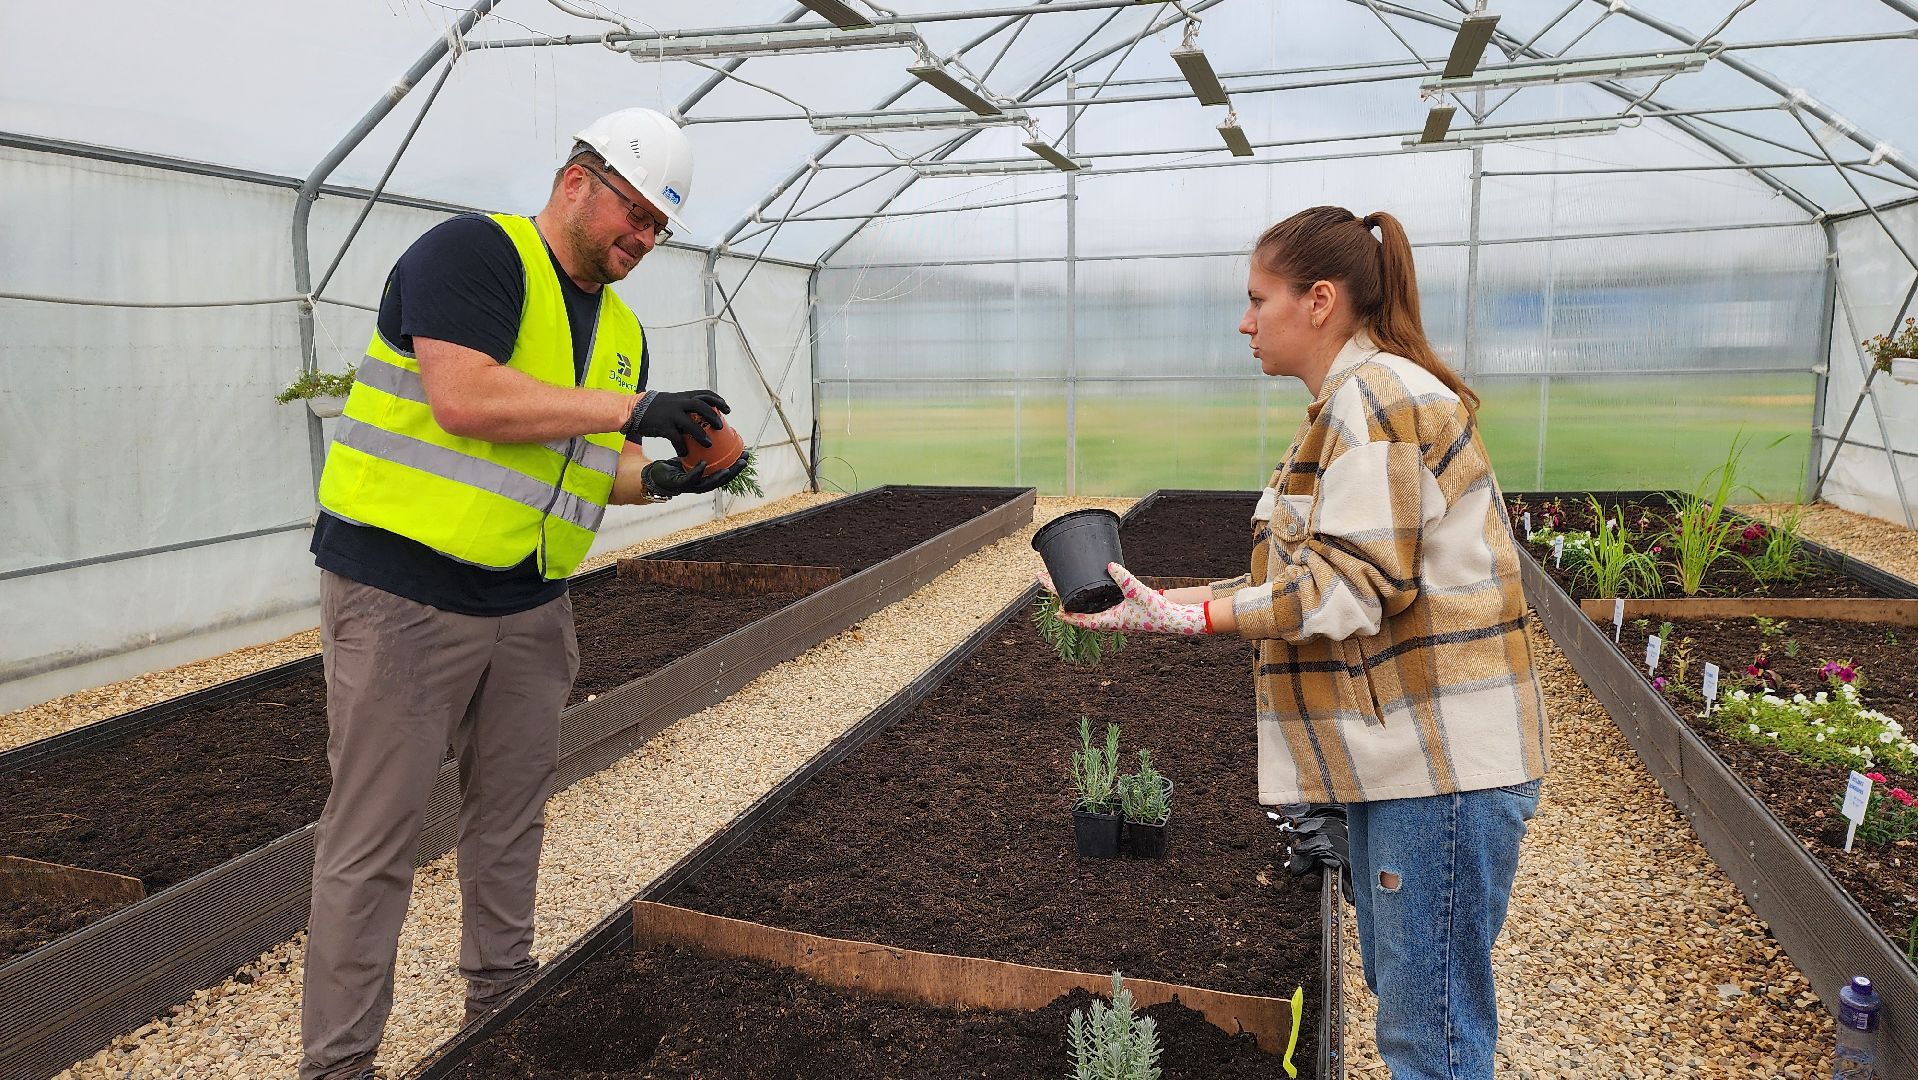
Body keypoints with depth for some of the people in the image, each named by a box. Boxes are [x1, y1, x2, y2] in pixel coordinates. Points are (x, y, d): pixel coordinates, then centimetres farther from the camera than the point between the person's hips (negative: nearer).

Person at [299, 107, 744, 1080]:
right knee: (374, 841, 1)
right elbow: (464, 397, -25)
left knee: (510, 818, 18)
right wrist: (631, 408, -22)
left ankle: (502, 1001, 36)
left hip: (530, 608, 8)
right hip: (404, 596, -7)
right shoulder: (473, 252, -11)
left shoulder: (621, 328, 13)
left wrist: (661, 478, -4)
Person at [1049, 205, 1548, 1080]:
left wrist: (1183, 619, -23)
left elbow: (1350, 587, -22)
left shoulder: (1375, 394, -16)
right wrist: (1172, 598, 8)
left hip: (1443, 754, -10)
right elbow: (1329, 574, 15)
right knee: (1397, 989, 20)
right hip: (1398, 747, 10)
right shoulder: (1356, 398, 17)